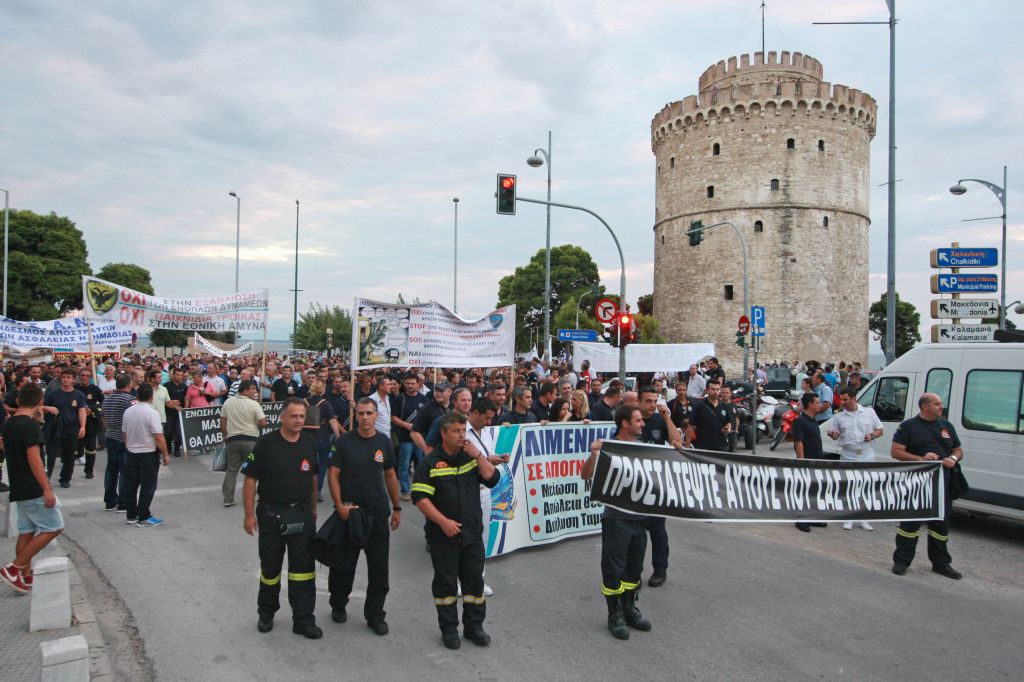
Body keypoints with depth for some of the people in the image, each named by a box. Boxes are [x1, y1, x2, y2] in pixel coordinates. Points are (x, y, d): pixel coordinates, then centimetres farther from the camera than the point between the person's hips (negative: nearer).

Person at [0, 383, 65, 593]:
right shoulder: (30, 425, -19)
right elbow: (34, 459, -23)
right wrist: (47, 489, -23)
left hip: (19, 488, 9)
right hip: (33, 489, -9)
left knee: (26, 532, 14)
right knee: (53, 527, -2)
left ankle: (25, 576, 20)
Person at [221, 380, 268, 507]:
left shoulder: (228, 402, 4)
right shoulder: (254, 404, -11)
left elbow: (222, 422, 9)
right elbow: (263, 423, -13)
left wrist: (225, 436, 20)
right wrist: (256, 425, 9)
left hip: (232, 439, 4)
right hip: (250, 440, -4)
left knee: (231, 470, 10)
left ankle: (228, 499, 11)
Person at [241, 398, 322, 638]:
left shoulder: (309, 443, 1)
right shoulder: (266, 443, -12)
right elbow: (250, 479, -9)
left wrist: (313, 507, 14)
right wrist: (249, 514, -10)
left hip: (302, 514, 3)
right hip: (271, 513, -3)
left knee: (303, 568, 4)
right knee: (270, 566, 13)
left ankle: (303, 620, 14)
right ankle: (266, 612, 35)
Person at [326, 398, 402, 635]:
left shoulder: (384, 442, 3)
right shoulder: (344, 441, -6)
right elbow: (333, 475, -5)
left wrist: (396, 507, 10)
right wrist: (339, 505, -16)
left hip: (378, 514, 2)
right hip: (348, 513, -2)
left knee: (379, 569, 6)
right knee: (343, 565, 11)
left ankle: (375, 615, 21)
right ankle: (338, 606, 35)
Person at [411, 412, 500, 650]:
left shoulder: (471, 458, 7)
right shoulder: (430, 463, -5)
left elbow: (492, 479, -4)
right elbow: (420, 497, -12)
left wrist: (477, 454, -11)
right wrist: (443, 521, -19)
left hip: (473, 532, 3)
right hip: (443, 535, -3)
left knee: (474, 579, 10)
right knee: (446, 581, 8)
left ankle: (474, 626, 25)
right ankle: (449, 629, 22)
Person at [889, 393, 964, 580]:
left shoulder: (946, 426, 14)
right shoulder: (909, 426, -2)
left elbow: (959, 451, 20)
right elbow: (895, 452, -6)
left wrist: (953, 458, -3)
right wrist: (920, 459, -19)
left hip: (943, 482, 5)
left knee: (941, 523, 12)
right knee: (910, 522, -1)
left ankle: (941, 563, 24)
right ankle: (902, 560, 8)